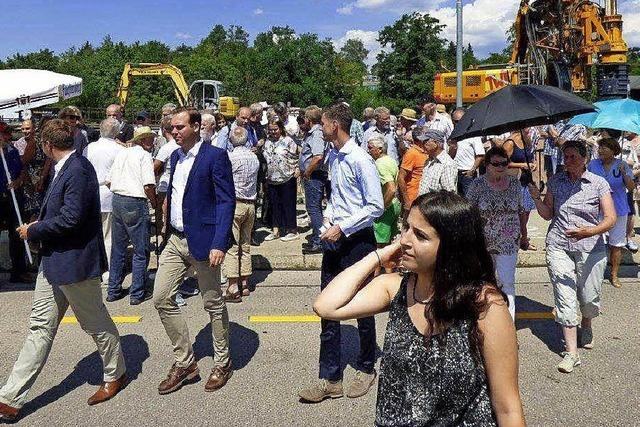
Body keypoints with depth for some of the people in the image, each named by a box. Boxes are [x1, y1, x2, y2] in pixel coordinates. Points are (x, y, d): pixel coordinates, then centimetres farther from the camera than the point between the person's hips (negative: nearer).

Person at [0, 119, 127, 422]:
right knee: (40, 328, 11)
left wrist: (33, 231, -13)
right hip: (54, 261, 10)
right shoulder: (64, 168, 10)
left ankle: (115, 375, 32)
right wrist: (41, 225, 6)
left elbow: (70, 219, -26)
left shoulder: (78, 170, -21)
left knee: (96, 323, 9)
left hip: (75, 261, -10)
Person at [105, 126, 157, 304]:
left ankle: (113, 290, 23)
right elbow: (148, 185, -17)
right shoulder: (144, 155, -8)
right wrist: (154, 202, -2)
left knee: (117, 248, 16)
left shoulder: (121, 153, 14)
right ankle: (137, 293, 7)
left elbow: (109, 181, 15)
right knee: (141, 250, 3)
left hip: (116, 200, 7)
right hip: (135, 203, -7)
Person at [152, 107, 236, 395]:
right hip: (175, 240, 8)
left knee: (213, 304, 6)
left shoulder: (215, 156, -11)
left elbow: (227, 201, -15)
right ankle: (184, 362, 21)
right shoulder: (175, 157, 13)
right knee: (161, 299, 6)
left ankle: (222, 363, 25)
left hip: (202, 241, -7)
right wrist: (167, 231, 17)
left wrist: (219, 244, -22)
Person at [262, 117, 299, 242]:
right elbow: (264, 159, 20)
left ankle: (292, 231, 11)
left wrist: (296, 172, -10)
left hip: (287, 179, -6)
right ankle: (276, 231, 22)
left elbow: (295, 159, -5)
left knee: (288, 205, 1)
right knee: (274, 205, 12)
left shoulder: (288, 141, -6)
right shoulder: (267, 142, 11)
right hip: (272, 179, 6)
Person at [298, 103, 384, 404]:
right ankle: (330, 379, 16)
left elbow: (376, 206, -17)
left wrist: (342, 227, -17)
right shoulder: (332, 157, 9)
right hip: (334, 241, 7)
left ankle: (366, 369, 30)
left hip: (357, 241, -7)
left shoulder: (360, 160, -15)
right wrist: (329, 215, 6)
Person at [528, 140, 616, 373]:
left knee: (589, 297, 6)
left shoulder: (599, 183, -2)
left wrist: (591, 231, -26)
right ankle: (571, 353, 4)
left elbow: (611, 219, -7)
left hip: (590, 249, -1)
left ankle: (586, 326, 42)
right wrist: (536, 198, -8)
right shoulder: (555, 181, 5)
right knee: (565, 298, -3)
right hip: (558, 247, 1)